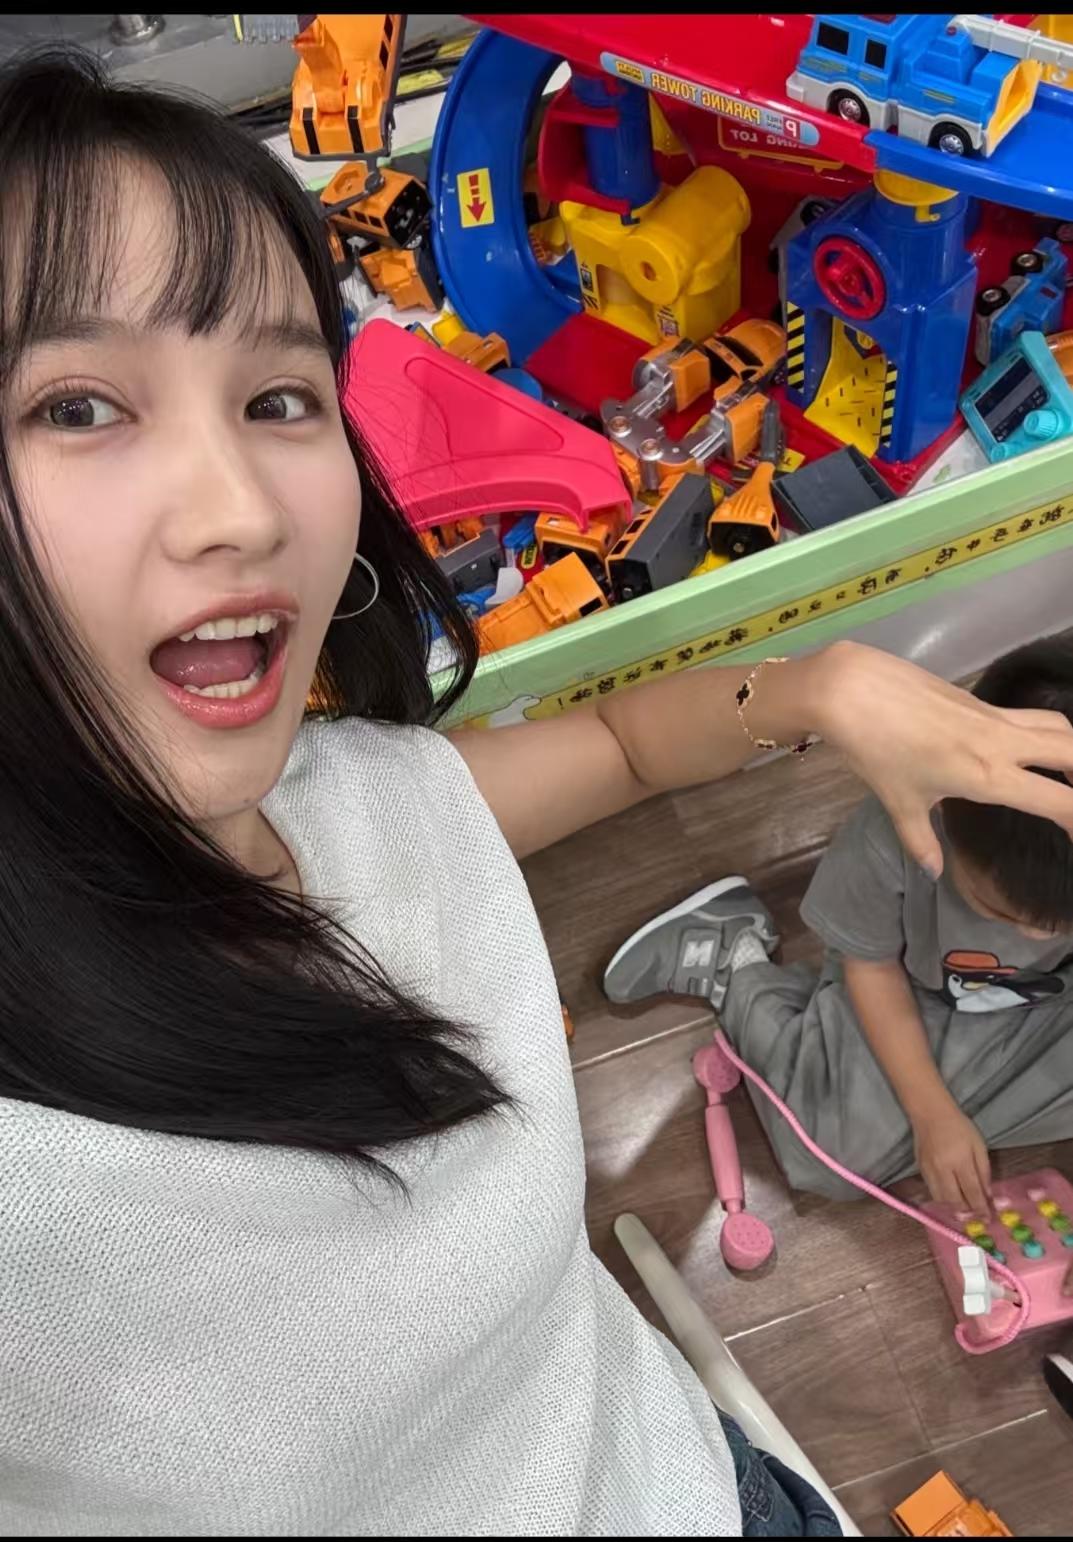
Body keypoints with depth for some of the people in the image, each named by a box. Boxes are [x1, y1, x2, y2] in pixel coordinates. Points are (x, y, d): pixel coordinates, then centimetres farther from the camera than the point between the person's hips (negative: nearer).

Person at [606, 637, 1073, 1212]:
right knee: (837, 1160, -9)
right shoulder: (892, 838, -37)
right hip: (916, 996, -2)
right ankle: (733, 960, 7)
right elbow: (870, 966, -18)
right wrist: (932, 1112, -17)